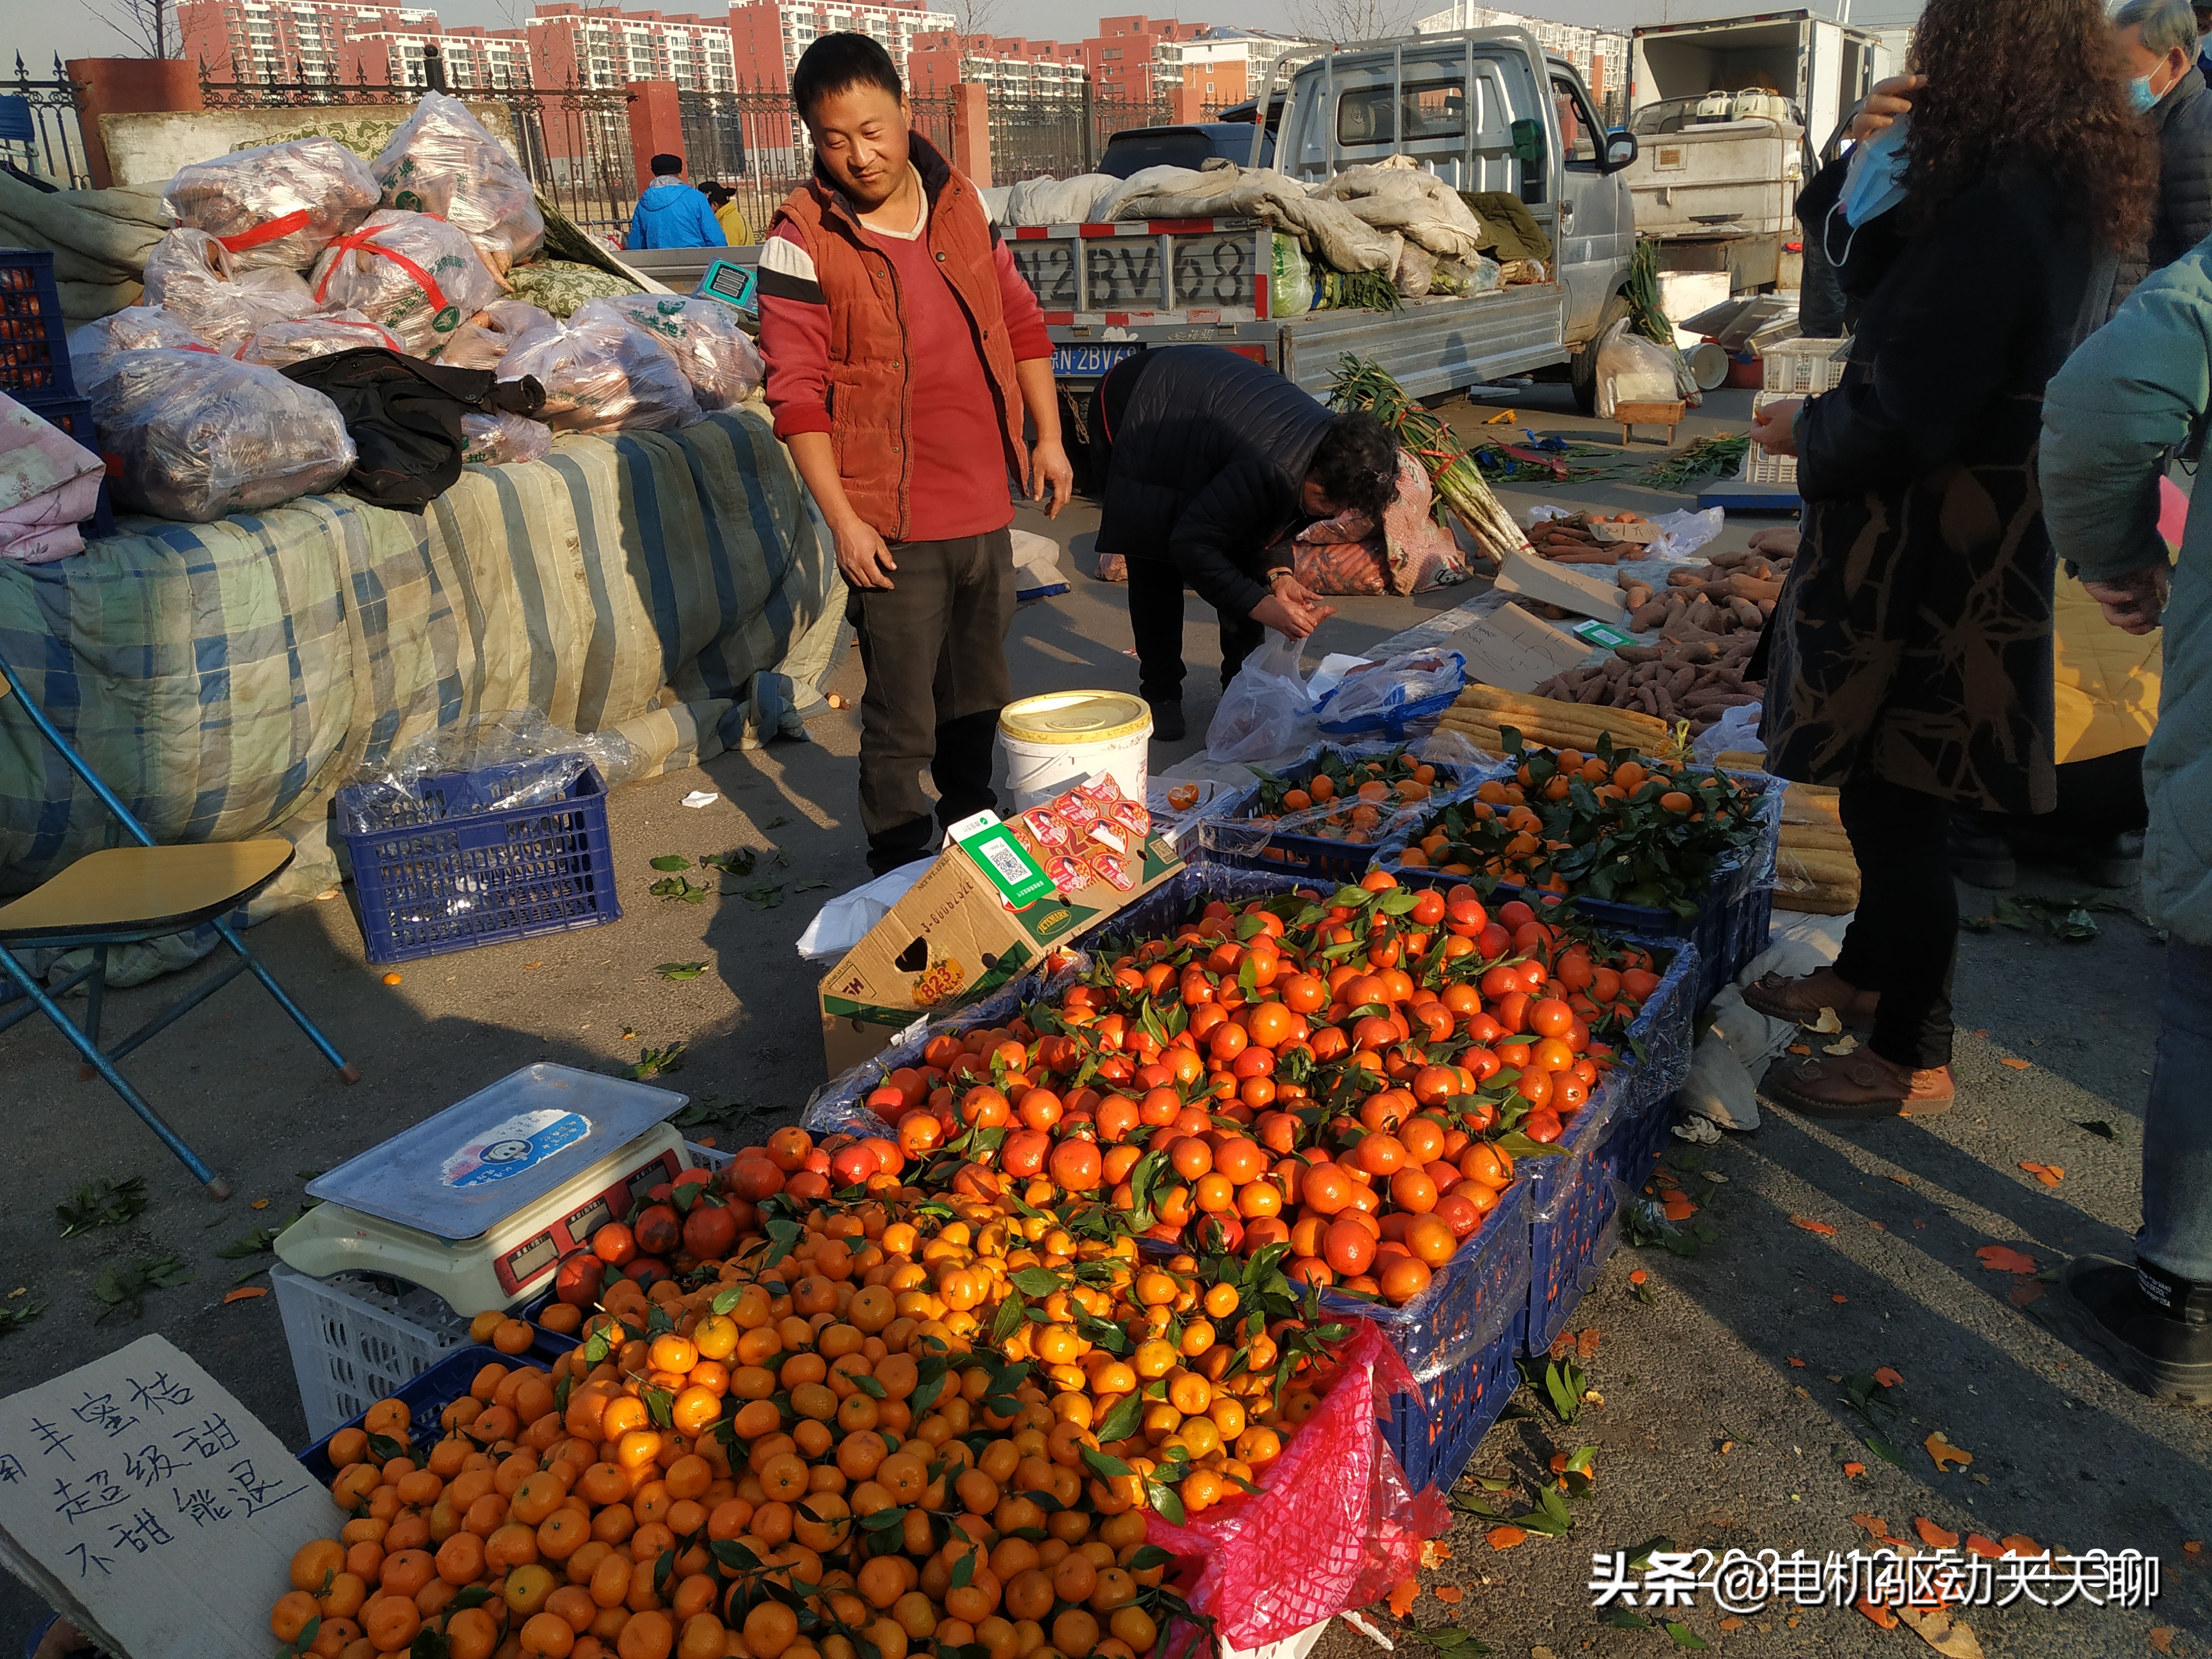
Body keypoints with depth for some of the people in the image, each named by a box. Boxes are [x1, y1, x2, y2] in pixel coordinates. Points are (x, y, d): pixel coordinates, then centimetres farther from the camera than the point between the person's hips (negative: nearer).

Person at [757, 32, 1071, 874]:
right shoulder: (802, 242, -11)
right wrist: (843, 520, -15)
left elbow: (1019, 319, 16)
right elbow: (796, 394, -12)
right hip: (894, 524, -5)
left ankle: (974, 827, 40)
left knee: (978, 690, 20)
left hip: (986, 507, 6)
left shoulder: (961, 203, 6)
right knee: (901, 716, 0)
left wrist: (1047, 437, 11)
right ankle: (900, 868, 17)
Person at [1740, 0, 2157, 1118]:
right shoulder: (2058, 190, 8)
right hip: (1965, 535, 10)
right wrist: (1872, 164, -2)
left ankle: (1911, 1058, 18)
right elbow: (1874, 270, 14)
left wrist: (1805, 433, -6)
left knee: (1895, 804, 2)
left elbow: (1903, 421, -25)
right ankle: (1868, 975, 42)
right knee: (1888, 789, 23)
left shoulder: (1995, 213, -24)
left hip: (1933, 551, -10)